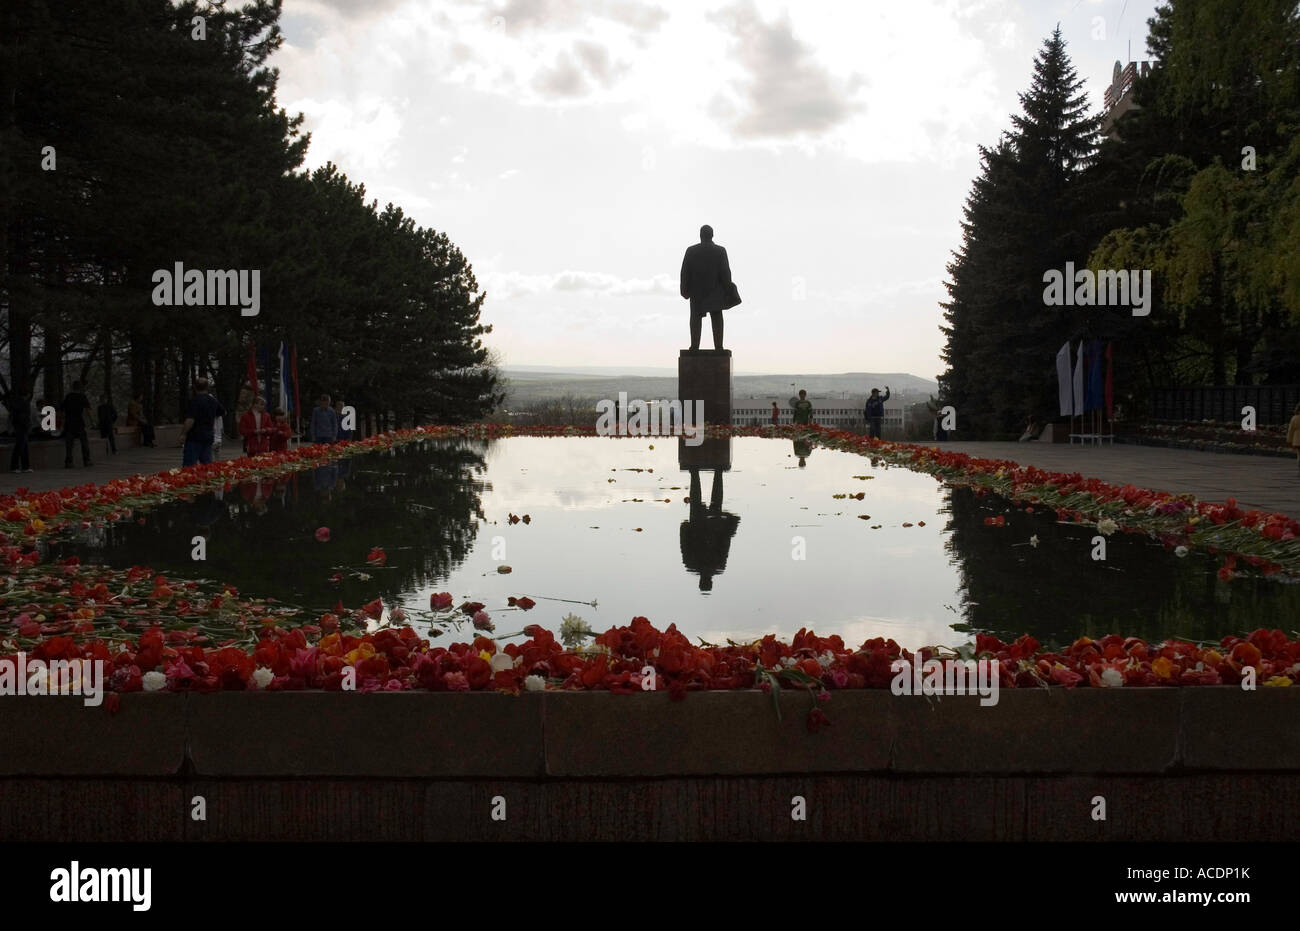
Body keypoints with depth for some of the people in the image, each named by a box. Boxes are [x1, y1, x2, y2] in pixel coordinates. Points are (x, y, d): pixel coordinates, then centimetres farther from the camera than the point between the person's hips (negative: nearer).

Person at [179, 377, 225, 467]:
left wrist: (183, 434, -12)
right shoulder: (213, 401, 10)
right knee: (207, 465, 9)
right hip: (208, 437, 7)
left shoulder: (194, 401, -13)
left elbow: (190, 420, -20)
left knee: (188, 466, -7)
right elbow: (223, 412, 29)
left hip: (194, 438, -7)